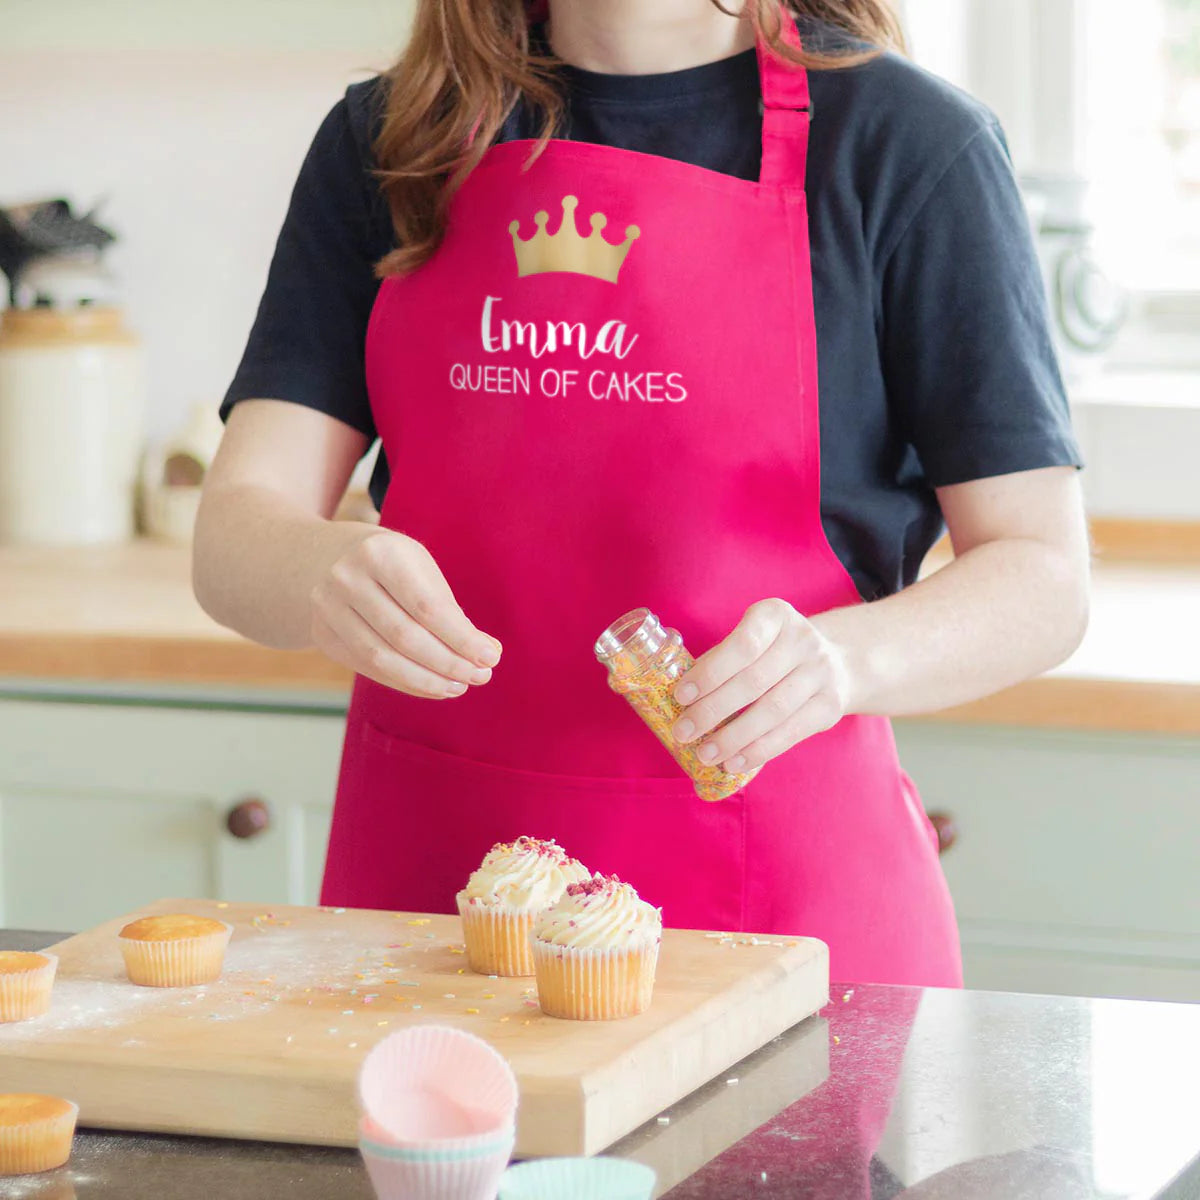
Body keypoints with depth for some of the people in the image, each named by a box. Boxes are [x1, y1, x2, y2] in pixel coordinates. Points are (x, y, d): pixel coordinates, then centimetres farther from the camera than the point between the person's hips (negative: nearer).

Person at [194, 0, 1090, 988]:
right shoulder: (387, 140, 5)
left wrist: (840, 657, -27)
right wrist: (326, 576, -26)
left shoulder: (909, 144, -5)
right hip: (427, 860, 3)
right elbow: (235, 535, -2)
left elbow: (1044, 578, -6)